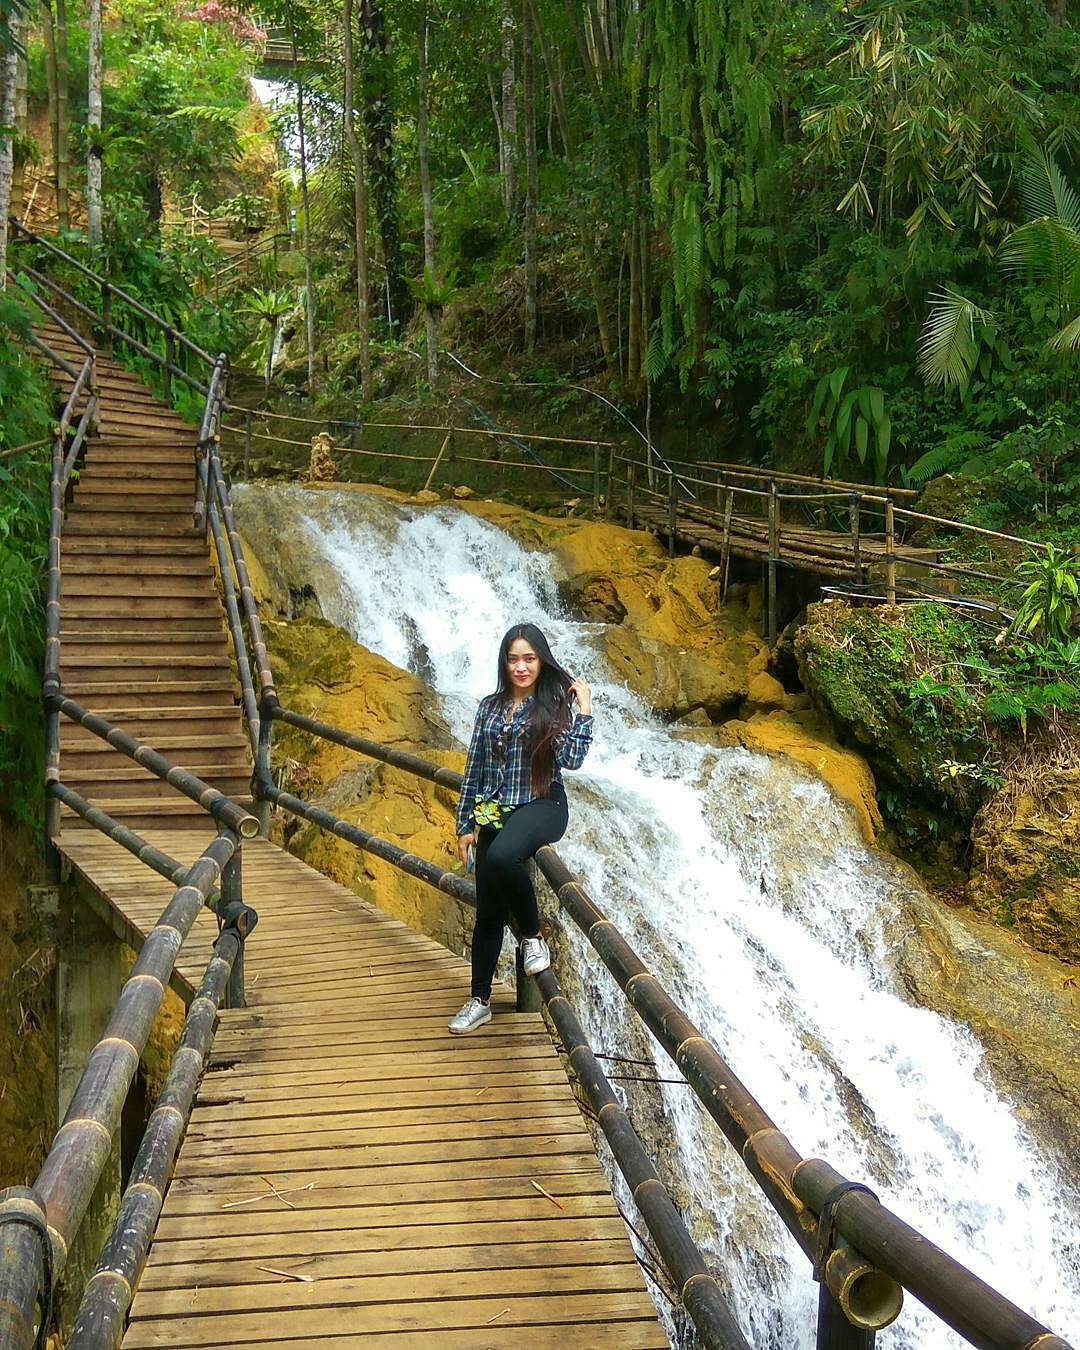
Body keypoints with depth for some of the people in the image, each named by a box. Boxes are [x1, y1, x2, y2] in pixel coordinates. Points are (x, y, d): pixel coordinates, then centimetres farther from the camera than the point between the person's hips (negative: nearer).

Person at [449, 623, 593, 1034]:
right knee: (487, 910, 6)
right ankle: (480, 1000, 21)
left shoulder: (556, 702, -3)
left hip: (541, 805, -5)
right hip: (494, 812, 5)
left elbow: (571, 759, -15)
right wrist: (465, 825, 9)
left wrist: (584, 711, -15)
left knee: (502, 855, -38)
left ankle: (533, 936, -13)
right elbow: (474, 769, 11)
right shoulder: (490, 706, 9)